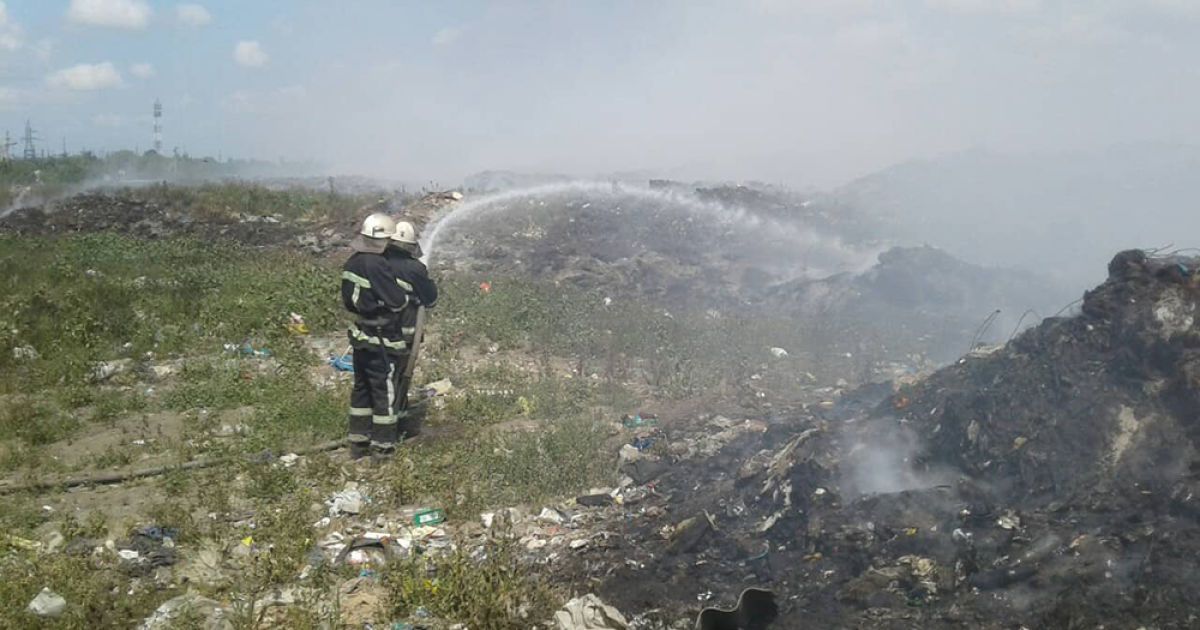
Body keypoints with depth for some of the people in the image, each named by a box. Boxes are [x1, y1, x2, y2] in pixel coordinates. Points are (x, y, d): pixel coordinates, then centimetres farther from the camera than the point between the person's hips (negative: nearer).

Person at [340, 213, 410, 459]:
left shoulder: (352, 263, 5)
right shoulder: (376, 265, -22)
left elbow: (348, 299, 14)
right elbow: (397, 300, -19)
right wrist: (408, 297, 0)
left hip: (360, 335, 9)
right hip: (381, 340, -9)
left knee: (362, 388, 17)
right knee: (384, 393, 2)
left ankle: (358, 443, 25)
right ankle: (383, 448, 9)